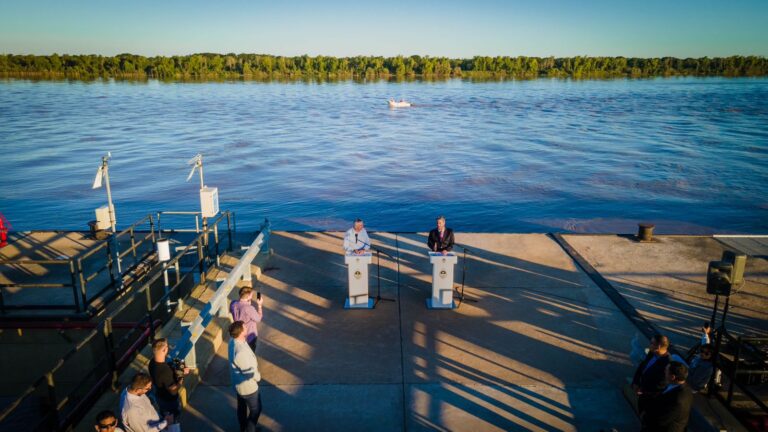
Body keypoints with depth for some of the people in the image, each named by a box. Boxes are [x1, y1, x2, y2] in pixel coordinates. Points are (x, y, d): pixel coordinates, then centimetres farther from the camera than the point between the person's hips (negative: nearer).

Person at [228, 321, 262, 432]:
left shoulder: (233, 341, -12)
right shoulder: (241, 352, -40)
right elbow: (250, 373, -28)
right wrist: (258, 377, -10)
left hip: (238, 383, 8)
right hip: (247, 386, -8)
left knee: (242, 406, 29)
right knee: (255, 409, 16)